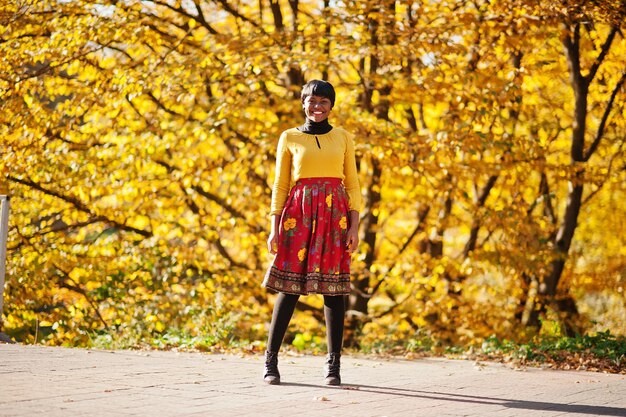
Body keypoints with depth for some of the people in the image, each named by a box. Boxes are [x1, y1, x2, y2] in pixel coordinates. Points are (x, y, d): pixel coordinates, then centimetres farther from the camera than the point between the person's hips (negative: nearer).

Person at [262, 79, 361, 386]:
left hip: (335, 214, 1)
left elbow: (352, 184, 9)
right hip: (299, 213, -1)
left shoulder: (343, 138, 11)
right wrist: (275, 228, 0)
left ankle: (333, 365, 3)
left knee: (333, 289, -1)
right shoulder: (290, 138, 8)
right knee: (289, 286, -3)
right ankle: (271, 360, 4)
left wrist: (354, 225, -1)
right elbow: (280, 185, 8)